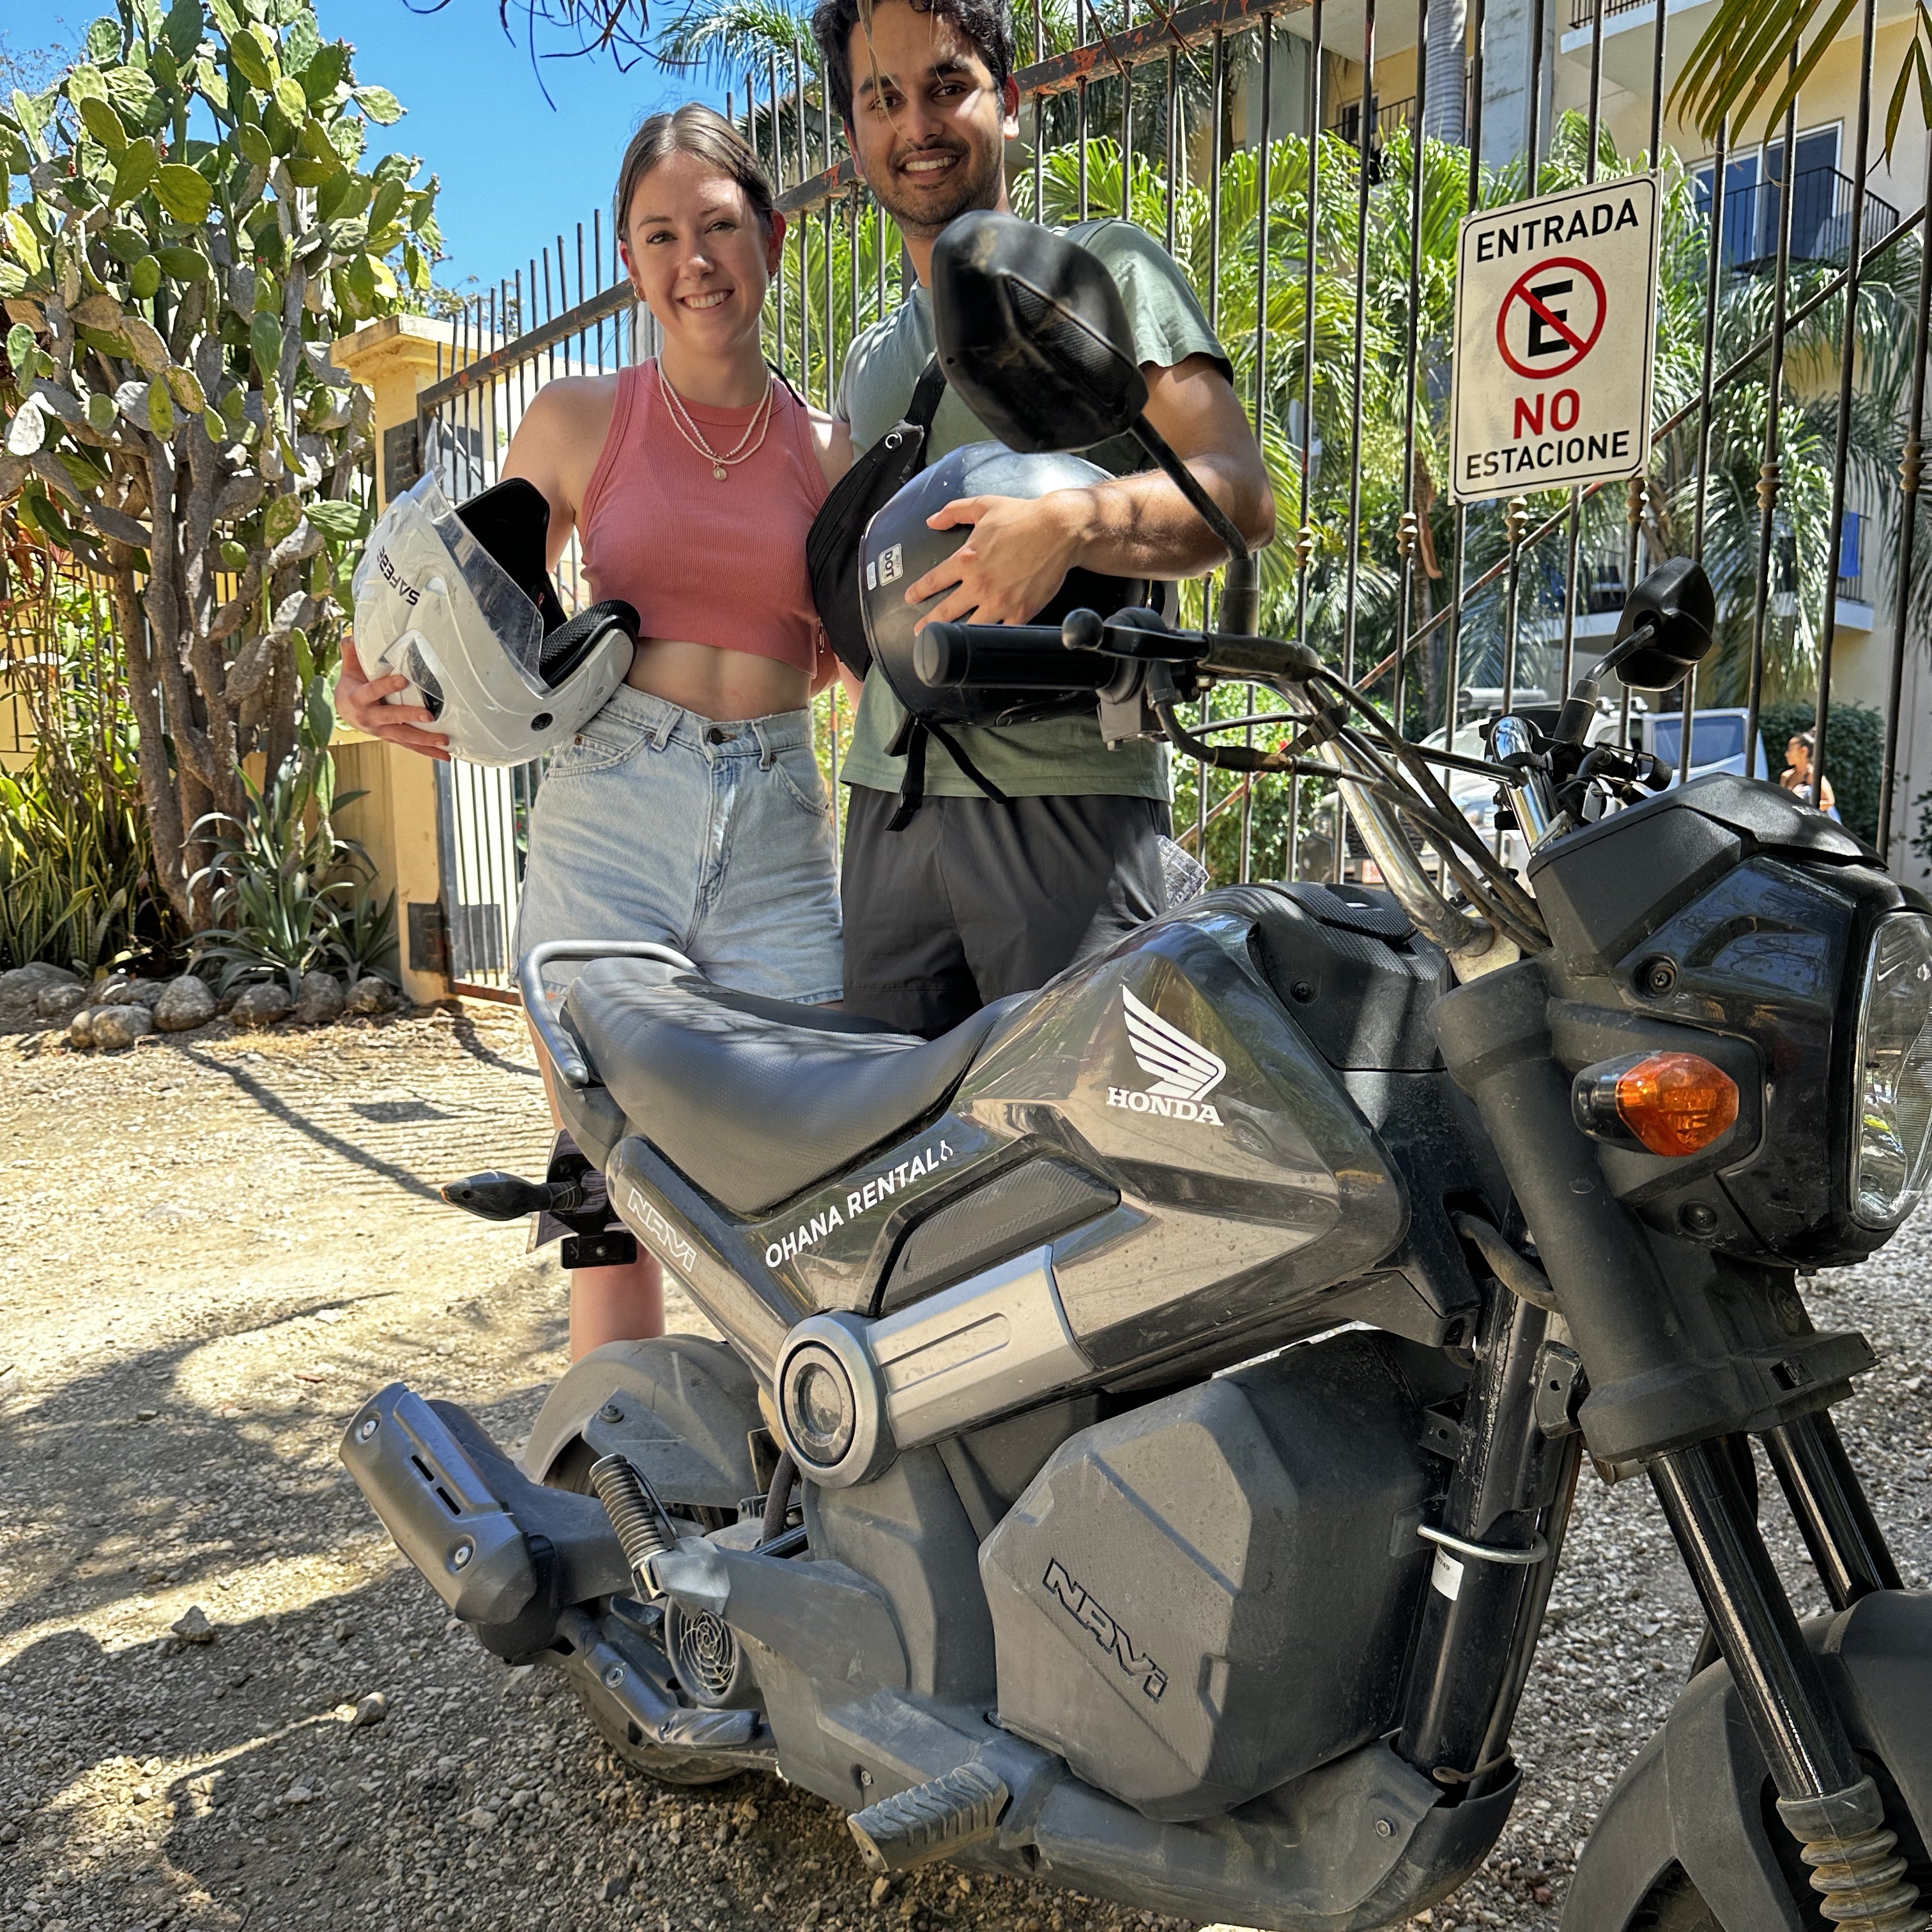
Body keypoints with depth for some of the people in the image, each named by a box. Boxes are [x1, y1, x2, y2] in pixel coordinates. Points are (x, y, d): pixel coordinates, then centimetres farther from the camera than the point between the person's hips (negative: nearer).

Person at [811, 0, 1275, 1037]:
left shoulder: (1104, 265, 6)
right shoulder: (869, 362, 25)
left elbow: (1241, 494, -8)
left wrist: (1068, 524, -25)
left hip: (1069, 796, -5)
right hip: (890, 803, 6)